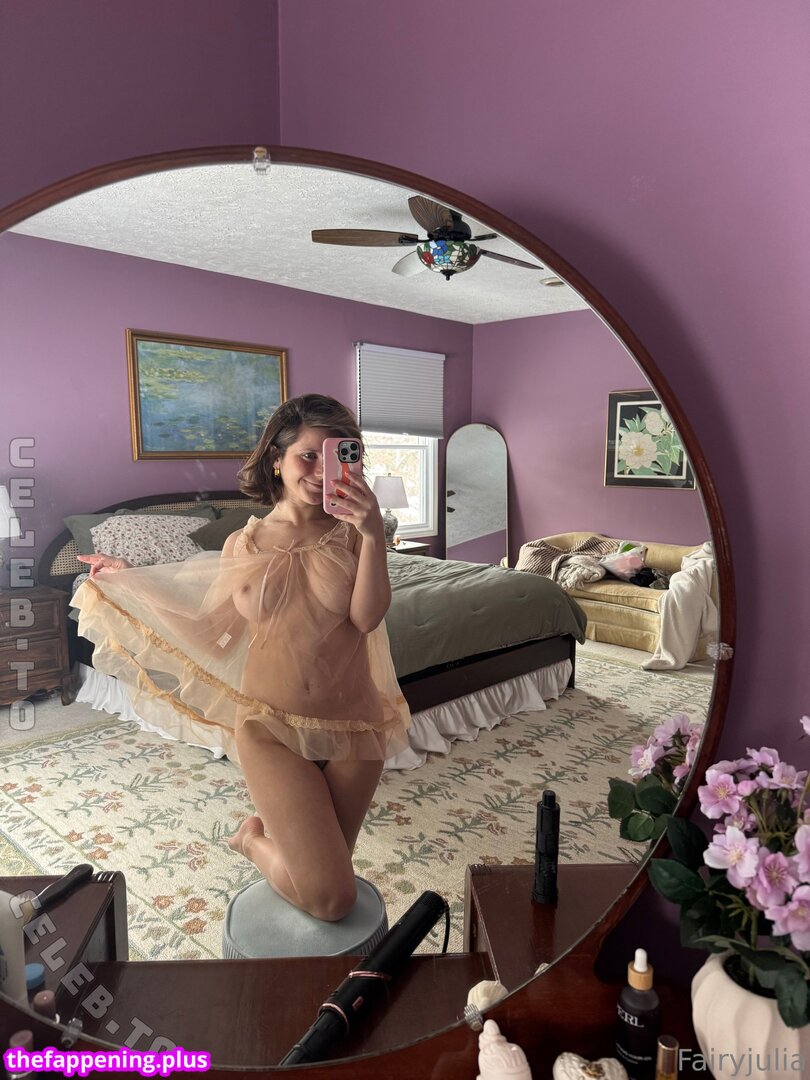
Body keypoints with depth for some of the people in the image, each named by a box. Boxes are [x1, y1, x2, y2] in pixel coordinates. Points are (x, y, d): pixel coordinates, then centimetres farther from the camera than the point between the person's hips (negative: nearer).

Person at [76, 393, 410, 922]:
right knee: (330, 898, -4)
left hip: (351, 724, 2)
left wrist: (375, 535, -26)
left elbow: (368, 616, -15)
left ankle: (276, 840, 50)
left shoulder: (352, 532, -3)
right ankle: (253, 840, 24)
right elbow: (214, 632, 6)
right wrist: (131, 581, 11)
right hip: (271, 727, -1)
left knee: (327, 869, 18)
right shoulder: (244, 544, -1)